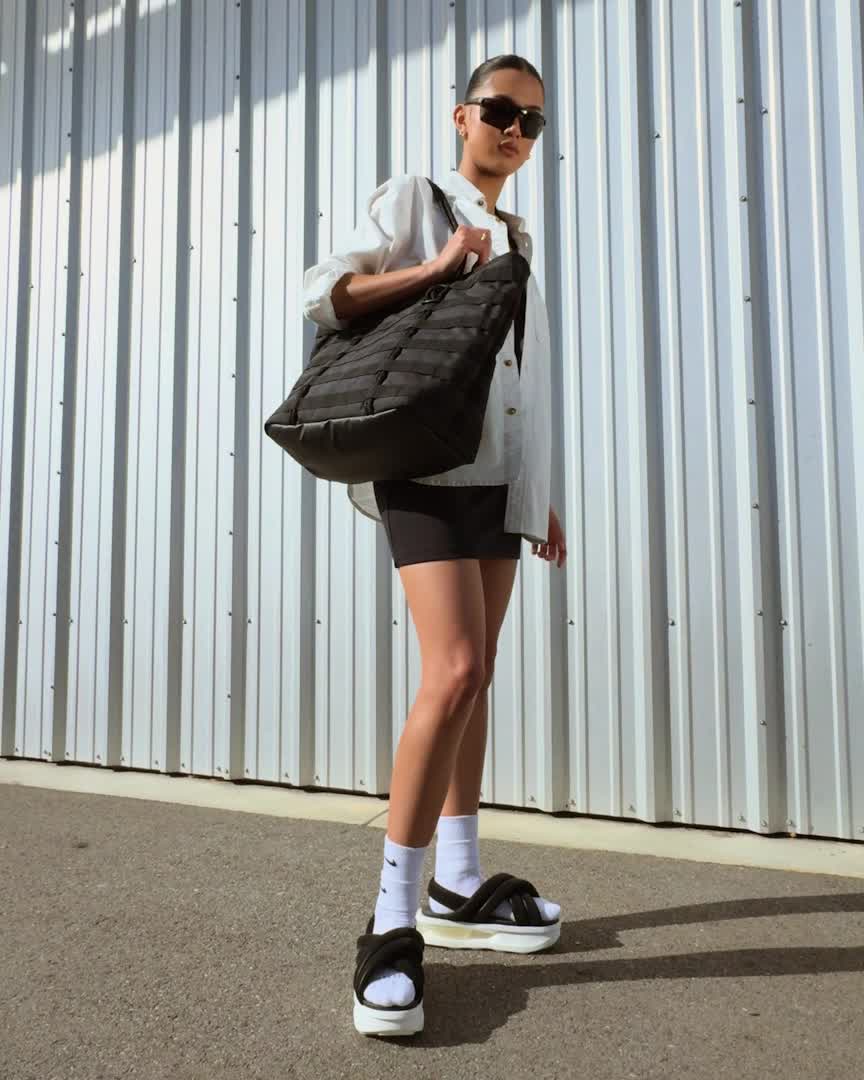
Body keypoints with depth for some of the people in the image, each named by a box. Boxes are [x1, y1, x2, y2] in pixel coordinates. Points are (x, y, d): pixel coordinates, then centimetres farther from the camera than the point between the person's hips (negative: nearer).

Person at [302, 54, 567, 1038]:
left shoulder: (519, 239, 25)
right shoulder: (413, 199, 7)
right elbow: (321, 296, -5)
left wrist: (542, 493, 17)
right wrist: (436, 269, -14)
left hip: (500, 475, 7)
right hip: (428, 461, -7)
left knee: (476, 678, 6)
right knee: (455, 673, -21)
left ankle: (459, 888, 17)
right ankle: (392, 922, -10)